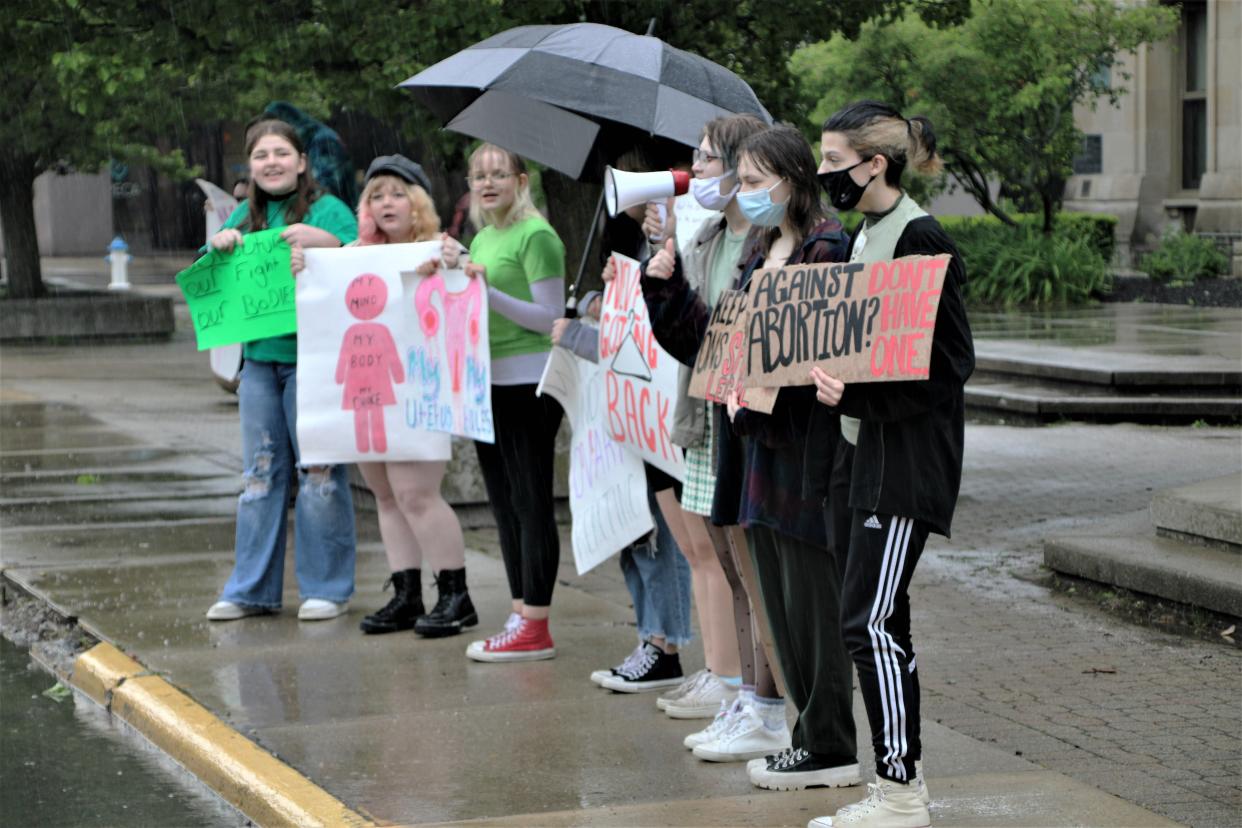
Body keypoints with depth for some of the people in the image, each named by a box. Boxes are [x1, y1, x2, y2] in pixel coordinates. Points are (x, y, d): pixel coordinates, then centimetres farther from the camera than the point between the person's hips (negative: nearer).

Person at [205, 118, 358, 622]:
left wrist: (325, 241, -25)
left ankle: (327, 588, 6)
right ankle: (253, 590, 15)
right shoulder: (244, 217, 14)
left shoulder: (328, 210, -3)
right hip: (260, 359, 6)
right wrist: (217, 245, -2)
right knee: (260, 472, 9)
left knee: (319, 470, -2)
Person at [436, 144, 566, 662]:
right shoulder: (482, 238, 16)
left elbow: (549, 317, -14)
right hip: (488, 382, 9)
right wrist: (457, 270, 8)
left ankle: (535, 628, -4)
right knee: (505, 504, 12)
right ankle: (521, 616, 18)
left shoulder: (536, 235, -9)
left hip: (528, 383, -9)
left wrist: (487, 291, -20)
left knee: (531, 502, -6)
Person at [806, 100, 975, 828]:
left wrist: (856, 392, -26)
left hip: (907, 457, -9)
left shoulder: (921, 241, -14)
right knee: (884, 618, 11)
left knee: (870, 620, -10)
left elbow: (947, 364, -17)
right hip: (860, 450, 9)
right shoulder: (864, 237, 15)